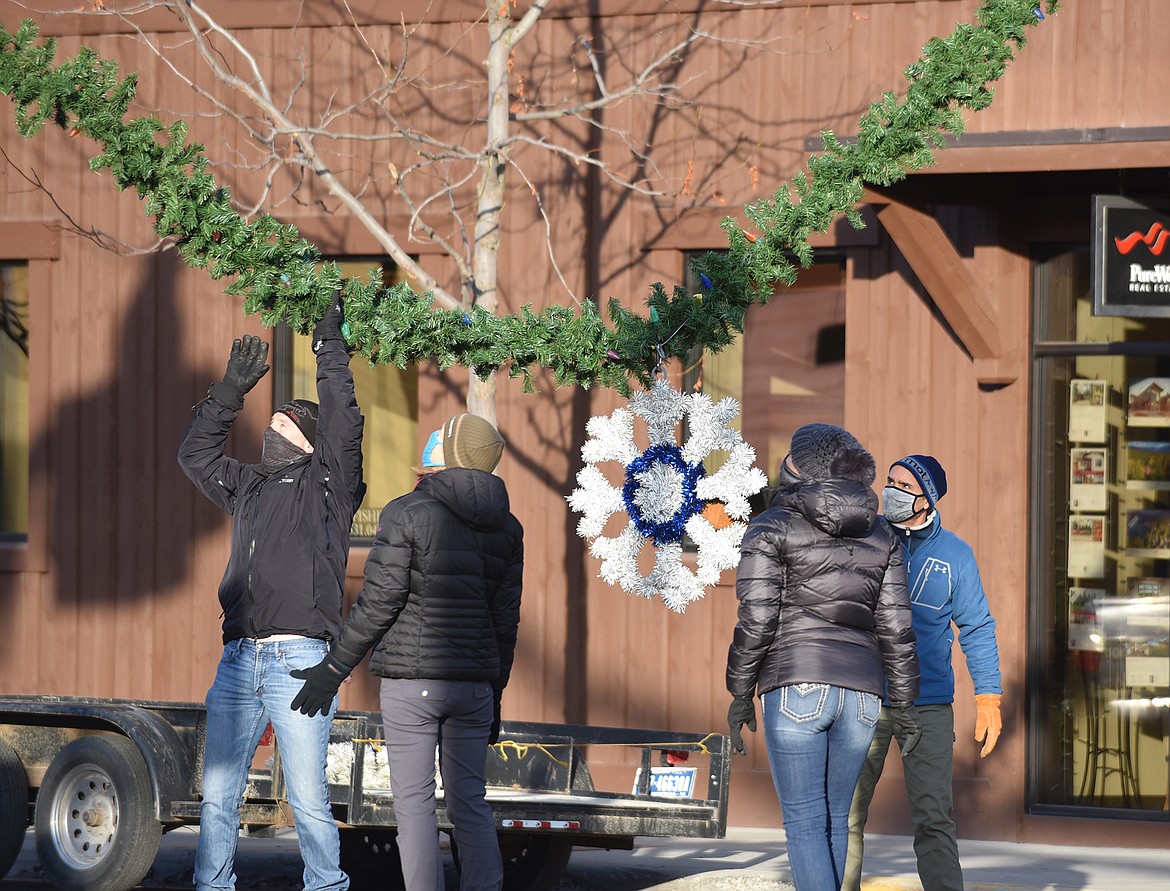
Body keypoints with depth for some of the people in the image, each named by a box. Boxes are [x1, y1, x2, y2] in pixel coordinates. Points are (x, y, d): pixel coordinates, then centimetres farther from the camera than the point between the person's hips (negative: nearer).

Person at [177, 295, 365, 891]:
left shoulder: (326, 484, 6)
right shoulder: (248, 489, 22)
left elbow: (343, 426, -7)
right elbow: (195, 453, 29)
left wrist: (329, 348, -3)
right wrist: (231, 389, 22)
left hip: (299, 658, -6)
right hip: (238, 658, 6)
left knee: (308, 799, -7)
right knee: (218, 796, 4)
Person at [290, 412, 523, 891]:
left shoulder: (406, 514, -9)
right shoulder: (506, 527, 7)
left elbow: (379, 603, -12)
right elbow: (505, 619, 10)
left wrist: (333, 669, -5)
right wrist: (494, 697, 18)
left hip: (410, 681, -5)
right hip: (473, 684, 5)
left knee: (414, 803, -1)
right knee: (470, 803, 9)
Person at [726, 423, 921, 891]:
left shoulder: (771, 529, -1)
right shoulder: (880, 537, 12)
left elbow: (756, 621, -6)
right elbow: (895, 626, 8)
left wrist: (740, 694, 1)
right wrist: (904, 704, 13)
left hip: (795, 684, -5)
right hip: (861, 693, 5)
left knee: (805, 822, -4)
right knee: (834, 818, 15)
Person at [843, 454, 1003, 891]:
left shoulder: (954, 554, 4)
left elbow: (977, 628, 9)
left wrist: (988, 696, 2)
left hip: (928, 704, -1)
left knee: (933, 819, -5)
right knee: (845, 815, 1)